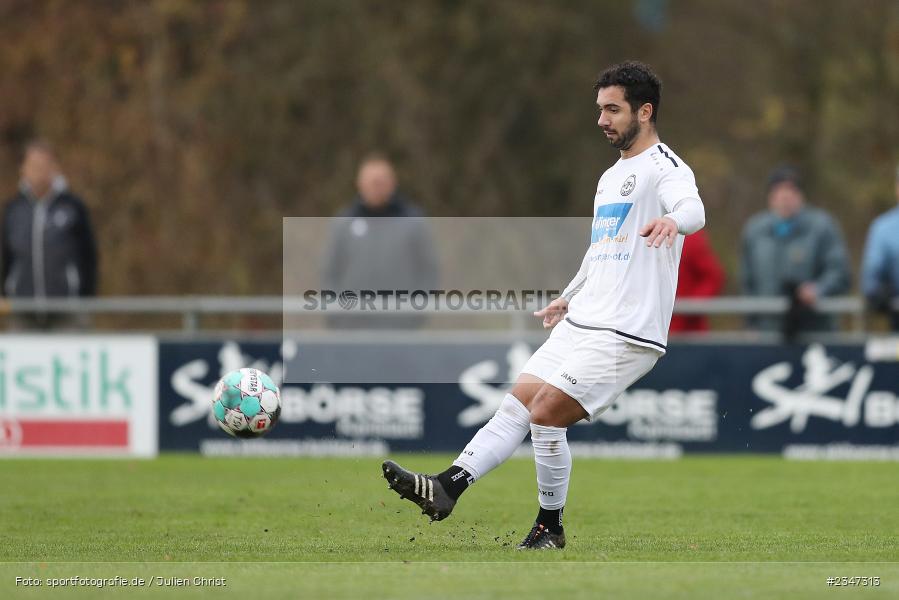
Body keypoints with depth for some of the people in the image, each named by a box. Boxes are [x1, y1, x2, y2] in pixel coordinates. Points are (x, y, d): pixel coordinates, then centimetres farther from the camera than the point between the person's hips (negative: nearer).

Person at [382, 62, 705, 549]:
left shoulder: (665, 168, -9)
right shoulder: (611, 177, 19)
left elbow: (692, 207, -32)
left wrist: (672, 219, -55)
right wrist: (568, 298, 43)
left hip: (626, 335, -9)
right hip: (582, 323, 9)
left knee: (546, 412, -14)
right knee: (517, 404, 0)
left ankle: (550, 527, 0)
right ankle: (447, 487, -5)